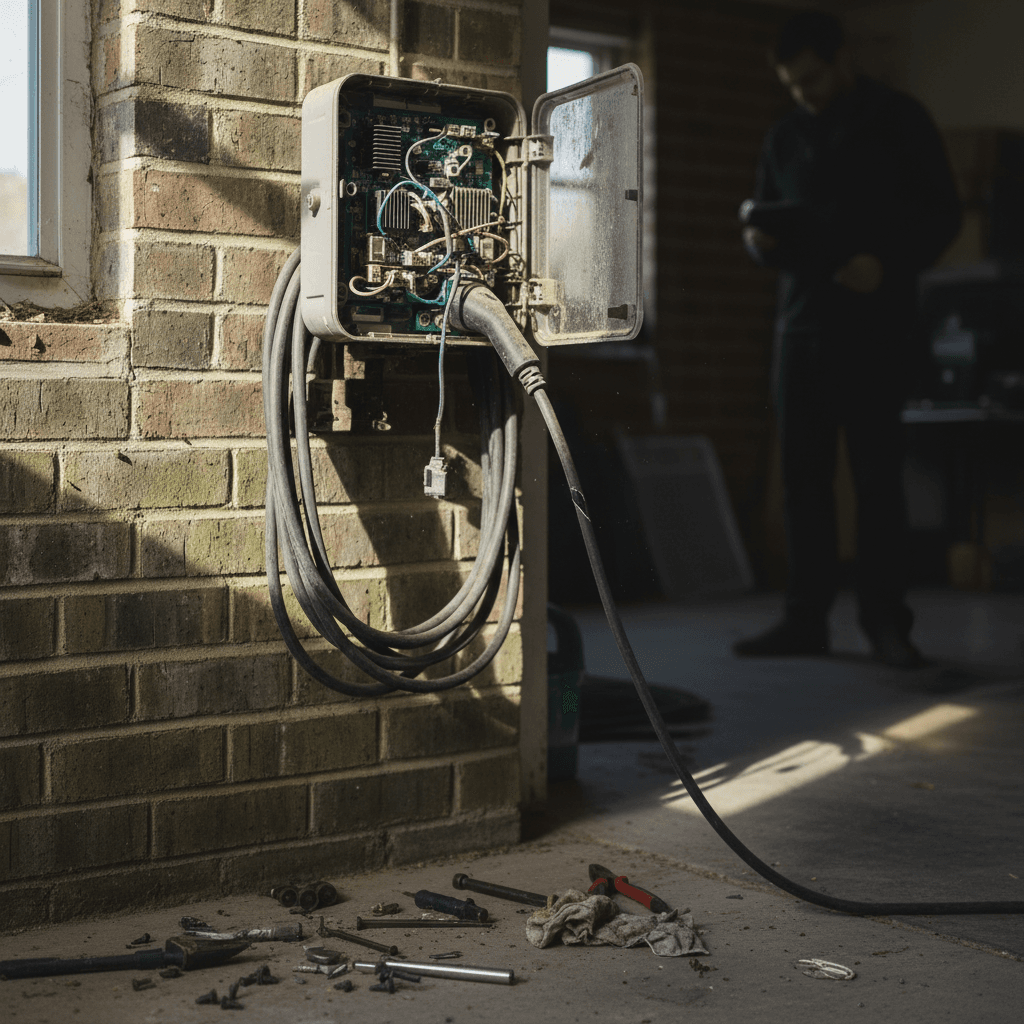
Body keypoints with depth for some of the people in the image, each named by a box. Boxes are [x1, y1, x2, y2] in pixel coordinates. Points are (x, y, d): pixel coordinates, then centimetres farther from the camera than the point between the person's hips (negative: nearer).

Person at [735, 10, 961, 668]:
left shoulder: (898, 120, 3)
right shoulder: (785, 139, 16)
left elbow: (943, 215, 1)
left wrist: (888, 264, -16)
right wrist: (758, 237, -4)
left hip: (874, 327, -4)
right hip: (801, 324, 5)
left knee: (878, 475, -5)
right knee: (804, 474, 2)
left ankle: (887, 622, 1)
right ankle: (806, 620, 6)